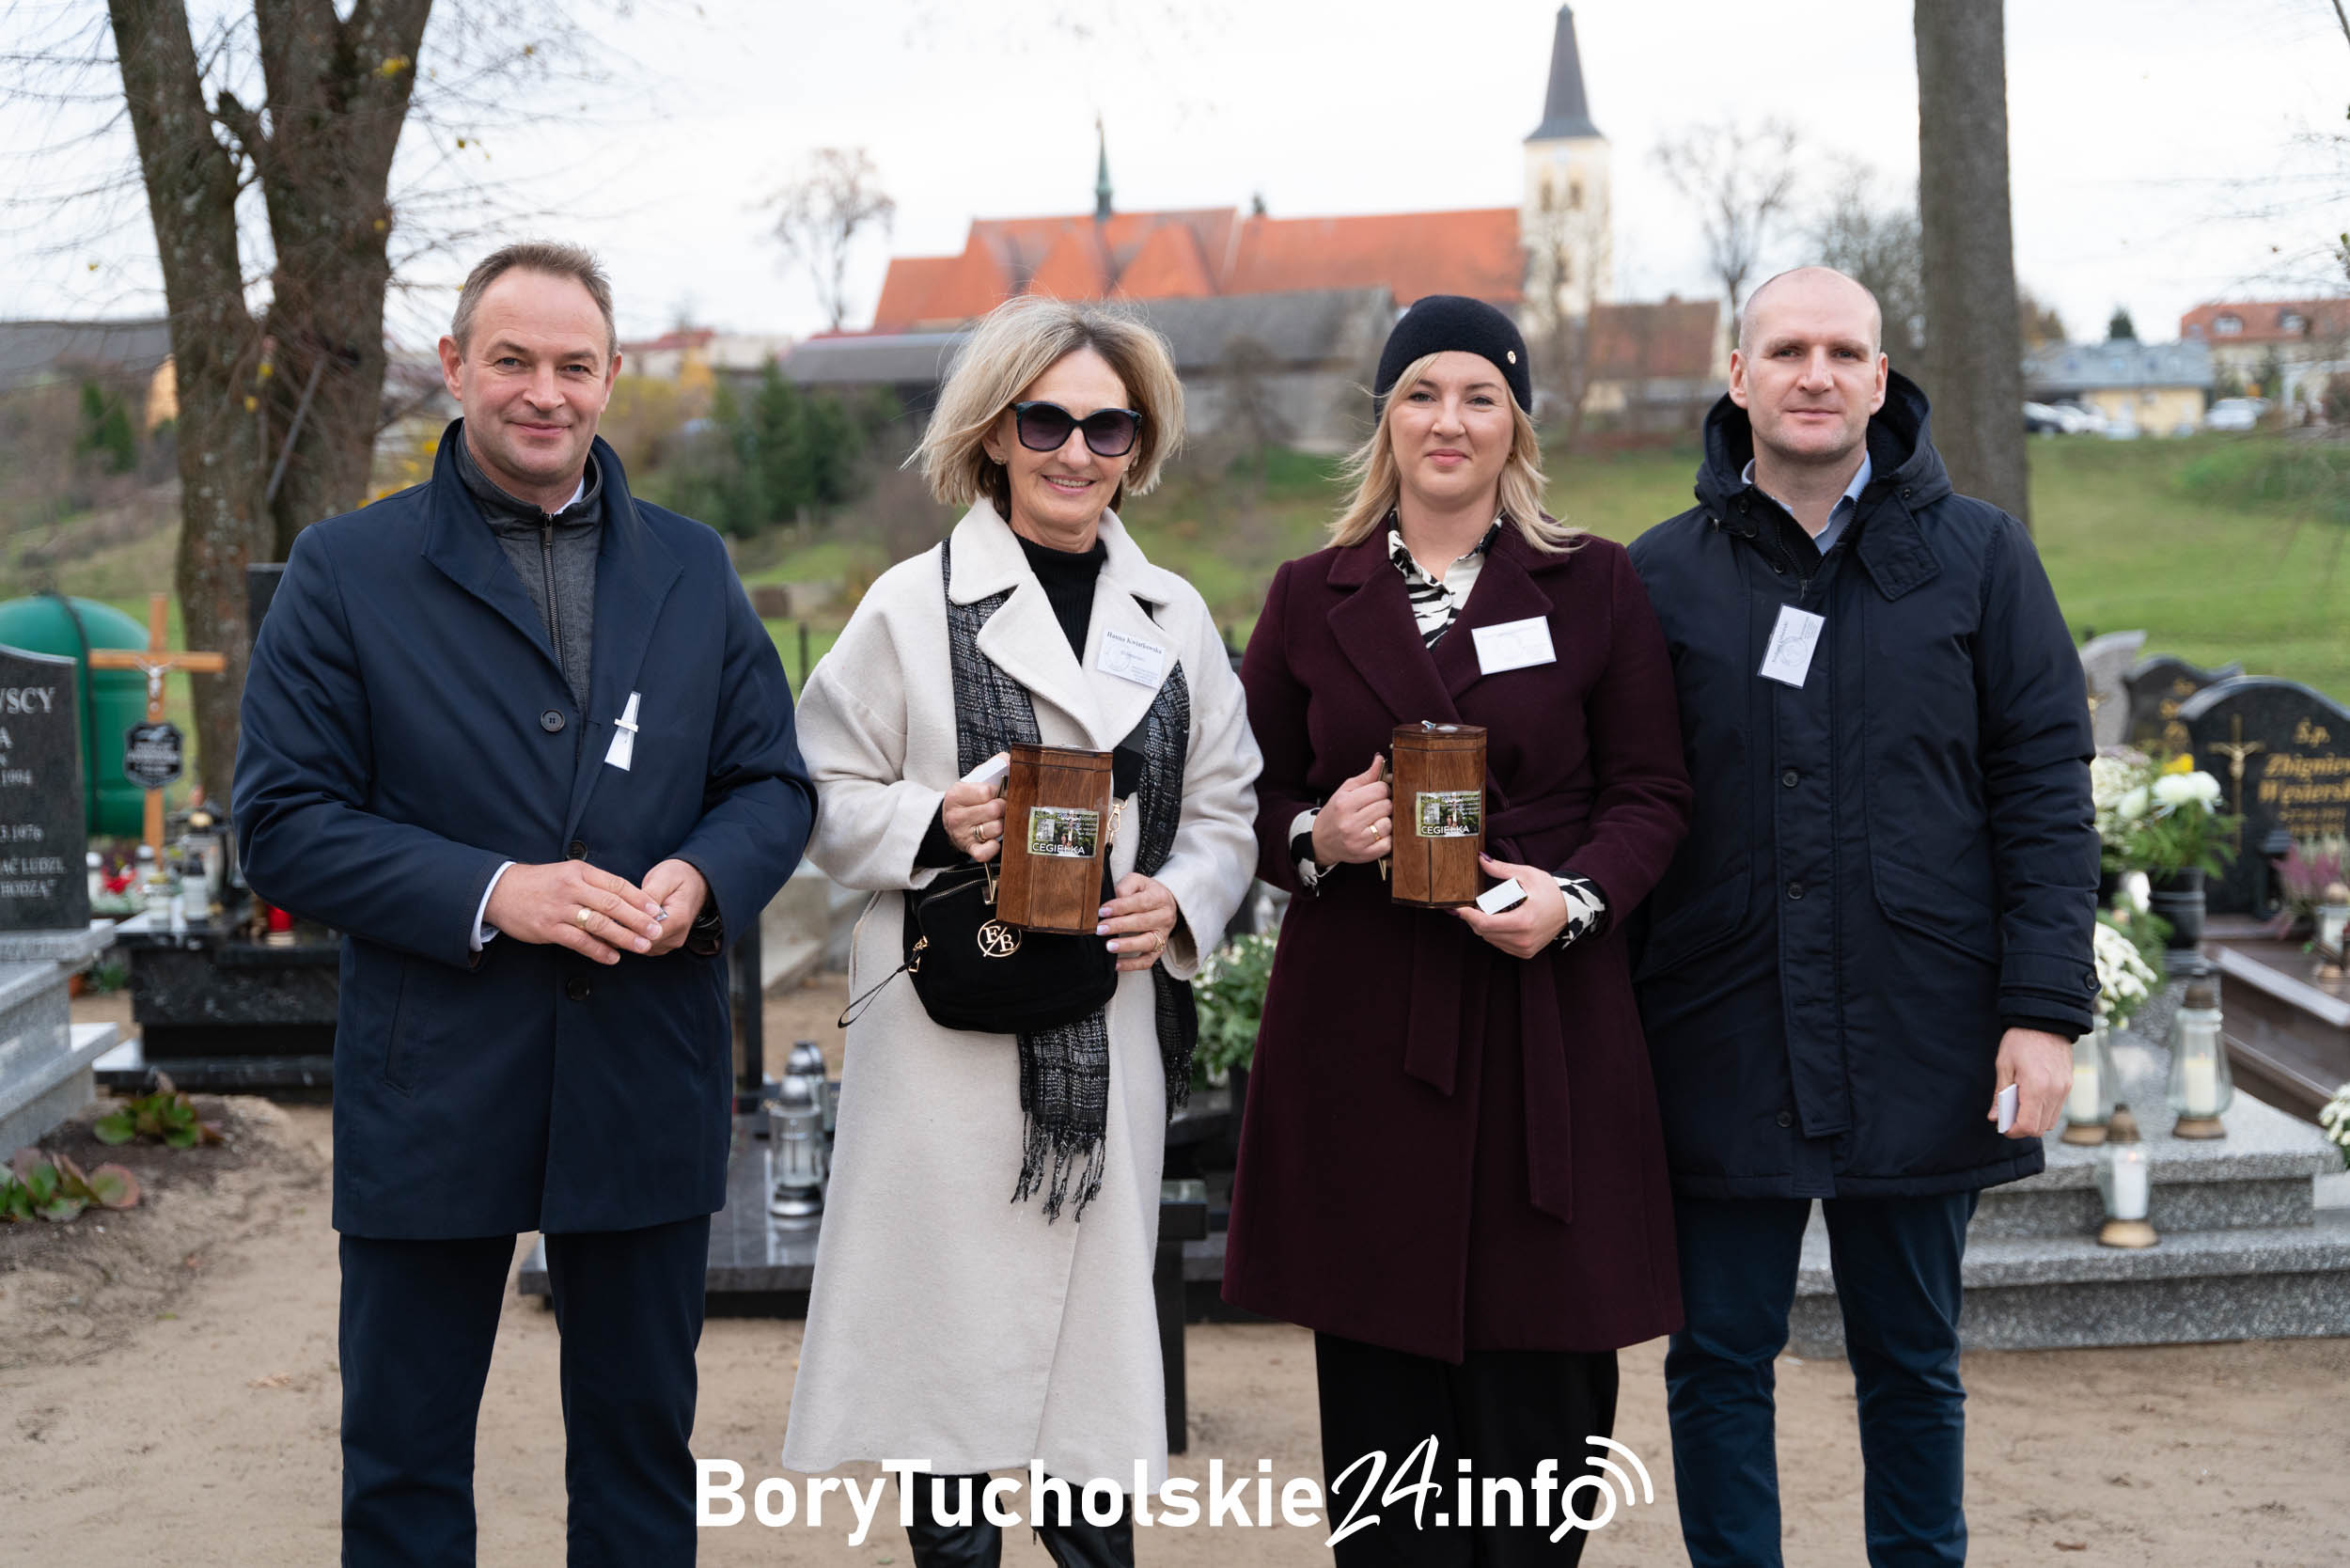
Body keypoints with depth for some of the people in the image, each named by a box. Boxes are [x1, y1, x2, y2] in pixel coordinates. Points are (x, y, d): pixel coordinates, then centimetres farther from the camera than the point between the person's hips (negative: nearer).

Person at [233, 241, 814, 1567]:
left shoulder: (693, 567, 9)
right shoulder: (346, 572, -1)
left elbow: (776, 785, 10)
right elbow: (283, 824, -7)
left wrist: (703, 880, -13)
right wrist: (486, 895, -20)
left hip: (650, 1089, 3)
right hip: (432, 1094, -2)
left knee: (643, 1443, 15)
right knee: (405, 1457, 9)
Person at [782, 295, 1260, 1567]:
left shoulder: (1172, 616, 12)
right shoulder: (913, 605, 1)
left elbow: (1226, 807, 14)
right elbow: (826, 798, 1)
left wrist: (1179, 901, -6)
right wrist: (934, 826, -18)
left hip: (1117, 1025, 3)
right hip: (951, 1026, -3)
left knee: (1099, 1305, 8)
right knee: (955, 1317, 2)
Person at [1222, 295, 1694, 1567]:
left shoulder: (1594, 587, 7)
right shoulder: (1310, 599, 10)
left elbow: (1652, 793, 5)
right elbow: (1250, 802, 12)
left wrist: (1573, 897, -13)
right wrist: (1316, 838, -10)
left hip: (1546, 1018, -1)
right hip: (1359, 1025, 1)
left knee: (1537, 1367, -1)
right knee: (1379, 1375, 3)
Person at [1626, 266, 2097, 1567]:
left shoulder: (1978, 556, 4)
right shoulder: (1661, 573, 4)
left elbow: (2046, 790, 1)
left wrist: (2043, 1009, -7)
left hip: (1919, 1046, 0)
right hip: (1720, 1041, 0)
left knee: (1912, 1361, 12)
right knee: (1720, 1360, 7)